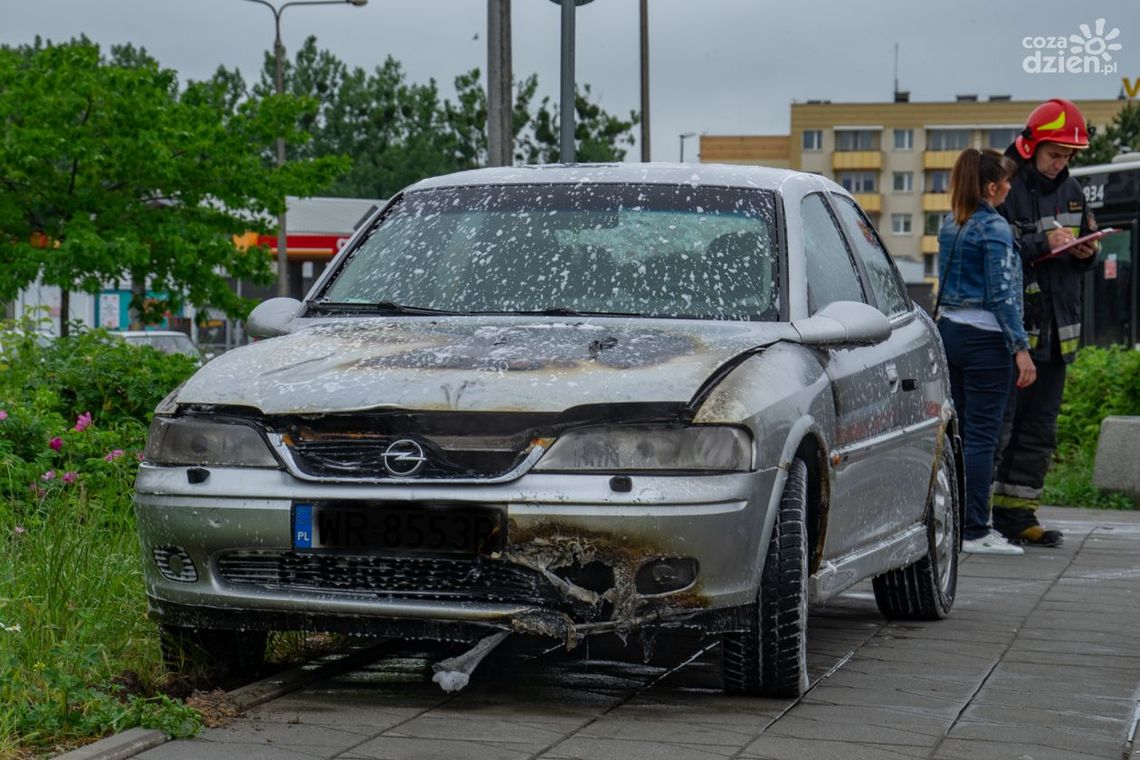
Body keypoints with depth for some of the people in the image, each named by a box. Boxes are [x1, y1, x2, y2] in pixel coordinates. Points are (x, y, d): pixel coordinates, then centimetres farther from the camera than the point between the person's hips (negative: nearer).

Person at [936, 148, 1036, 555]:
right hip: (985, 338, -8)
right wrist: (1021, 348, -16)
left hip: (949, 331, 8)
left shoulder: (951, 226, 11)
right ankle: (974, 531, -5)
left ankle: (955, 521, 16)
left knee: (957, 430, 12)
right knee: (982, 434, -6)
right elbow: (1002, 294, -16)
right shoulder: (994, 228, -12)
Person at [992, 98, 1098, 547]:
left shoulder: (1069, 190, 13)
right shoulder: (1004, 189, -11)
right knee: (996, 425, -6)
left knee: (1039, 428, 10)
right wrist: (1043, 244, -25)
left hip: (1055, 331, 8)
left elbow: (1083, 253, 22)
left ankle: (1017, 514, 16)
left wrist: (1086, 253, -1)